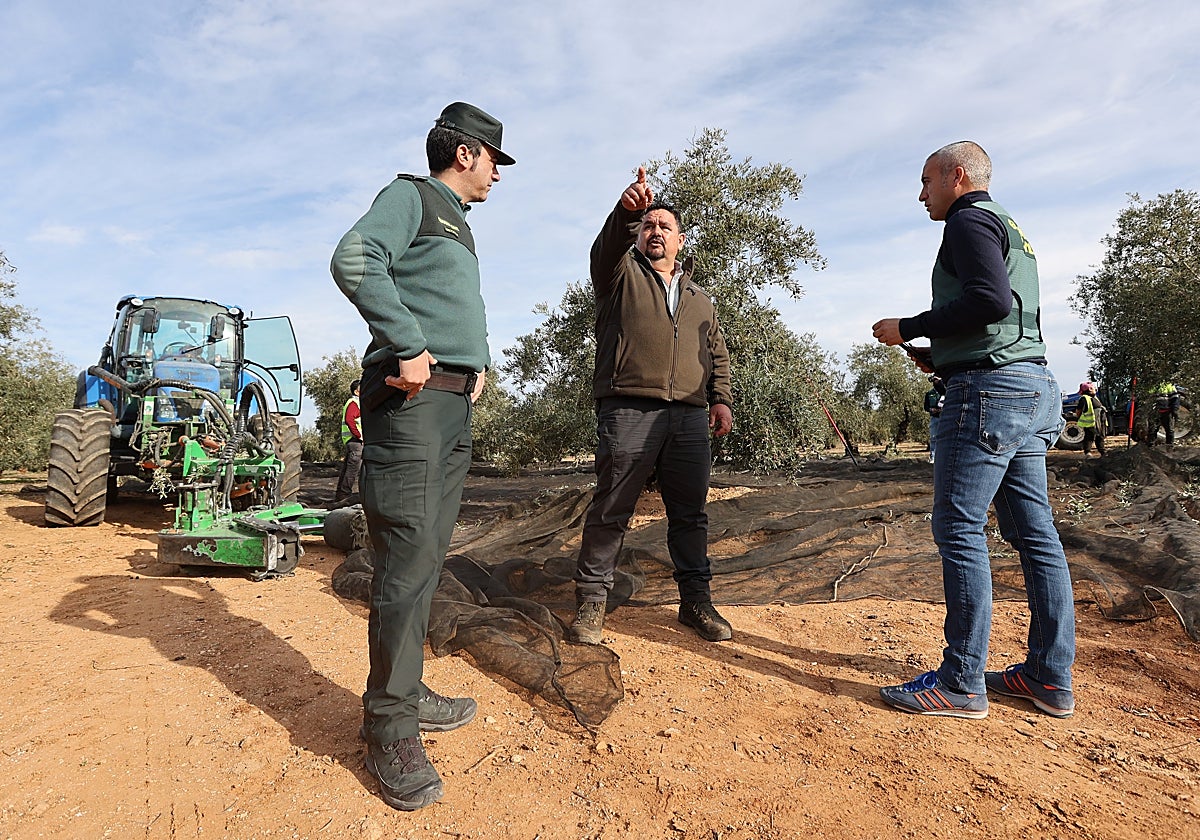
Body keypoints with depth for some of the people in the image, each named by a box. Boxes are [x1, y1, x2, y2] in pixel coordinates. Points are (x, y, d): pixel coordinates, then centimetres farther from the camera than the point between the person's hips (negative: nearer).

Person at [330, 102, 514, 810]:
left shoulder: (460, 227, 28)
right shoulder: (411, 196, 2)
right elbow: (354, 260, -15)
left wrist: (478, 361, 13)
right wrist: (411, 348, -18)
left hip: (456, 405, 9)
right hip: (412, 397, -9)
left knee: (428, 554, 11)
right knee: (409, 556, -9)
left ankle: (407, 692, 23)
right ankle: (392, 729, 2)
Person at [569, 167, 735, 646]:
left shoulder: (700, 299, 27)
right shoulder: (621, 274, 13)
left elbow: (718, 353, 24)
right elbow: (607, 246, -10)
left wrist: (721, 399, 8)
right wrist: (626, 211, -30)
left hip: (690, 417, 4)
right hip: (629, 412, -4)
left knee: (690, 513, 7)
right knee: (610, 510, -3)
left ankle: (696, 601, 18)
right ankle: (592, 601, 8)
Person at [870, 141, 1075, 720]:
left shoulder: (969, 220, -3)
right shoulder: (1011, 231, 27)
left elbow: (992, 300, -19)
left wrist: (909, 329, -10)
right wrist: (940, 356, 18)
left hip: (989, 388, -10)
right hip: (1033, 388, 10)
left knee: (959, 528, -9)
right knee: (1034, 532, 8)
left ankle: (962, 684, -5)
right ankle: (1051, 678, 15)